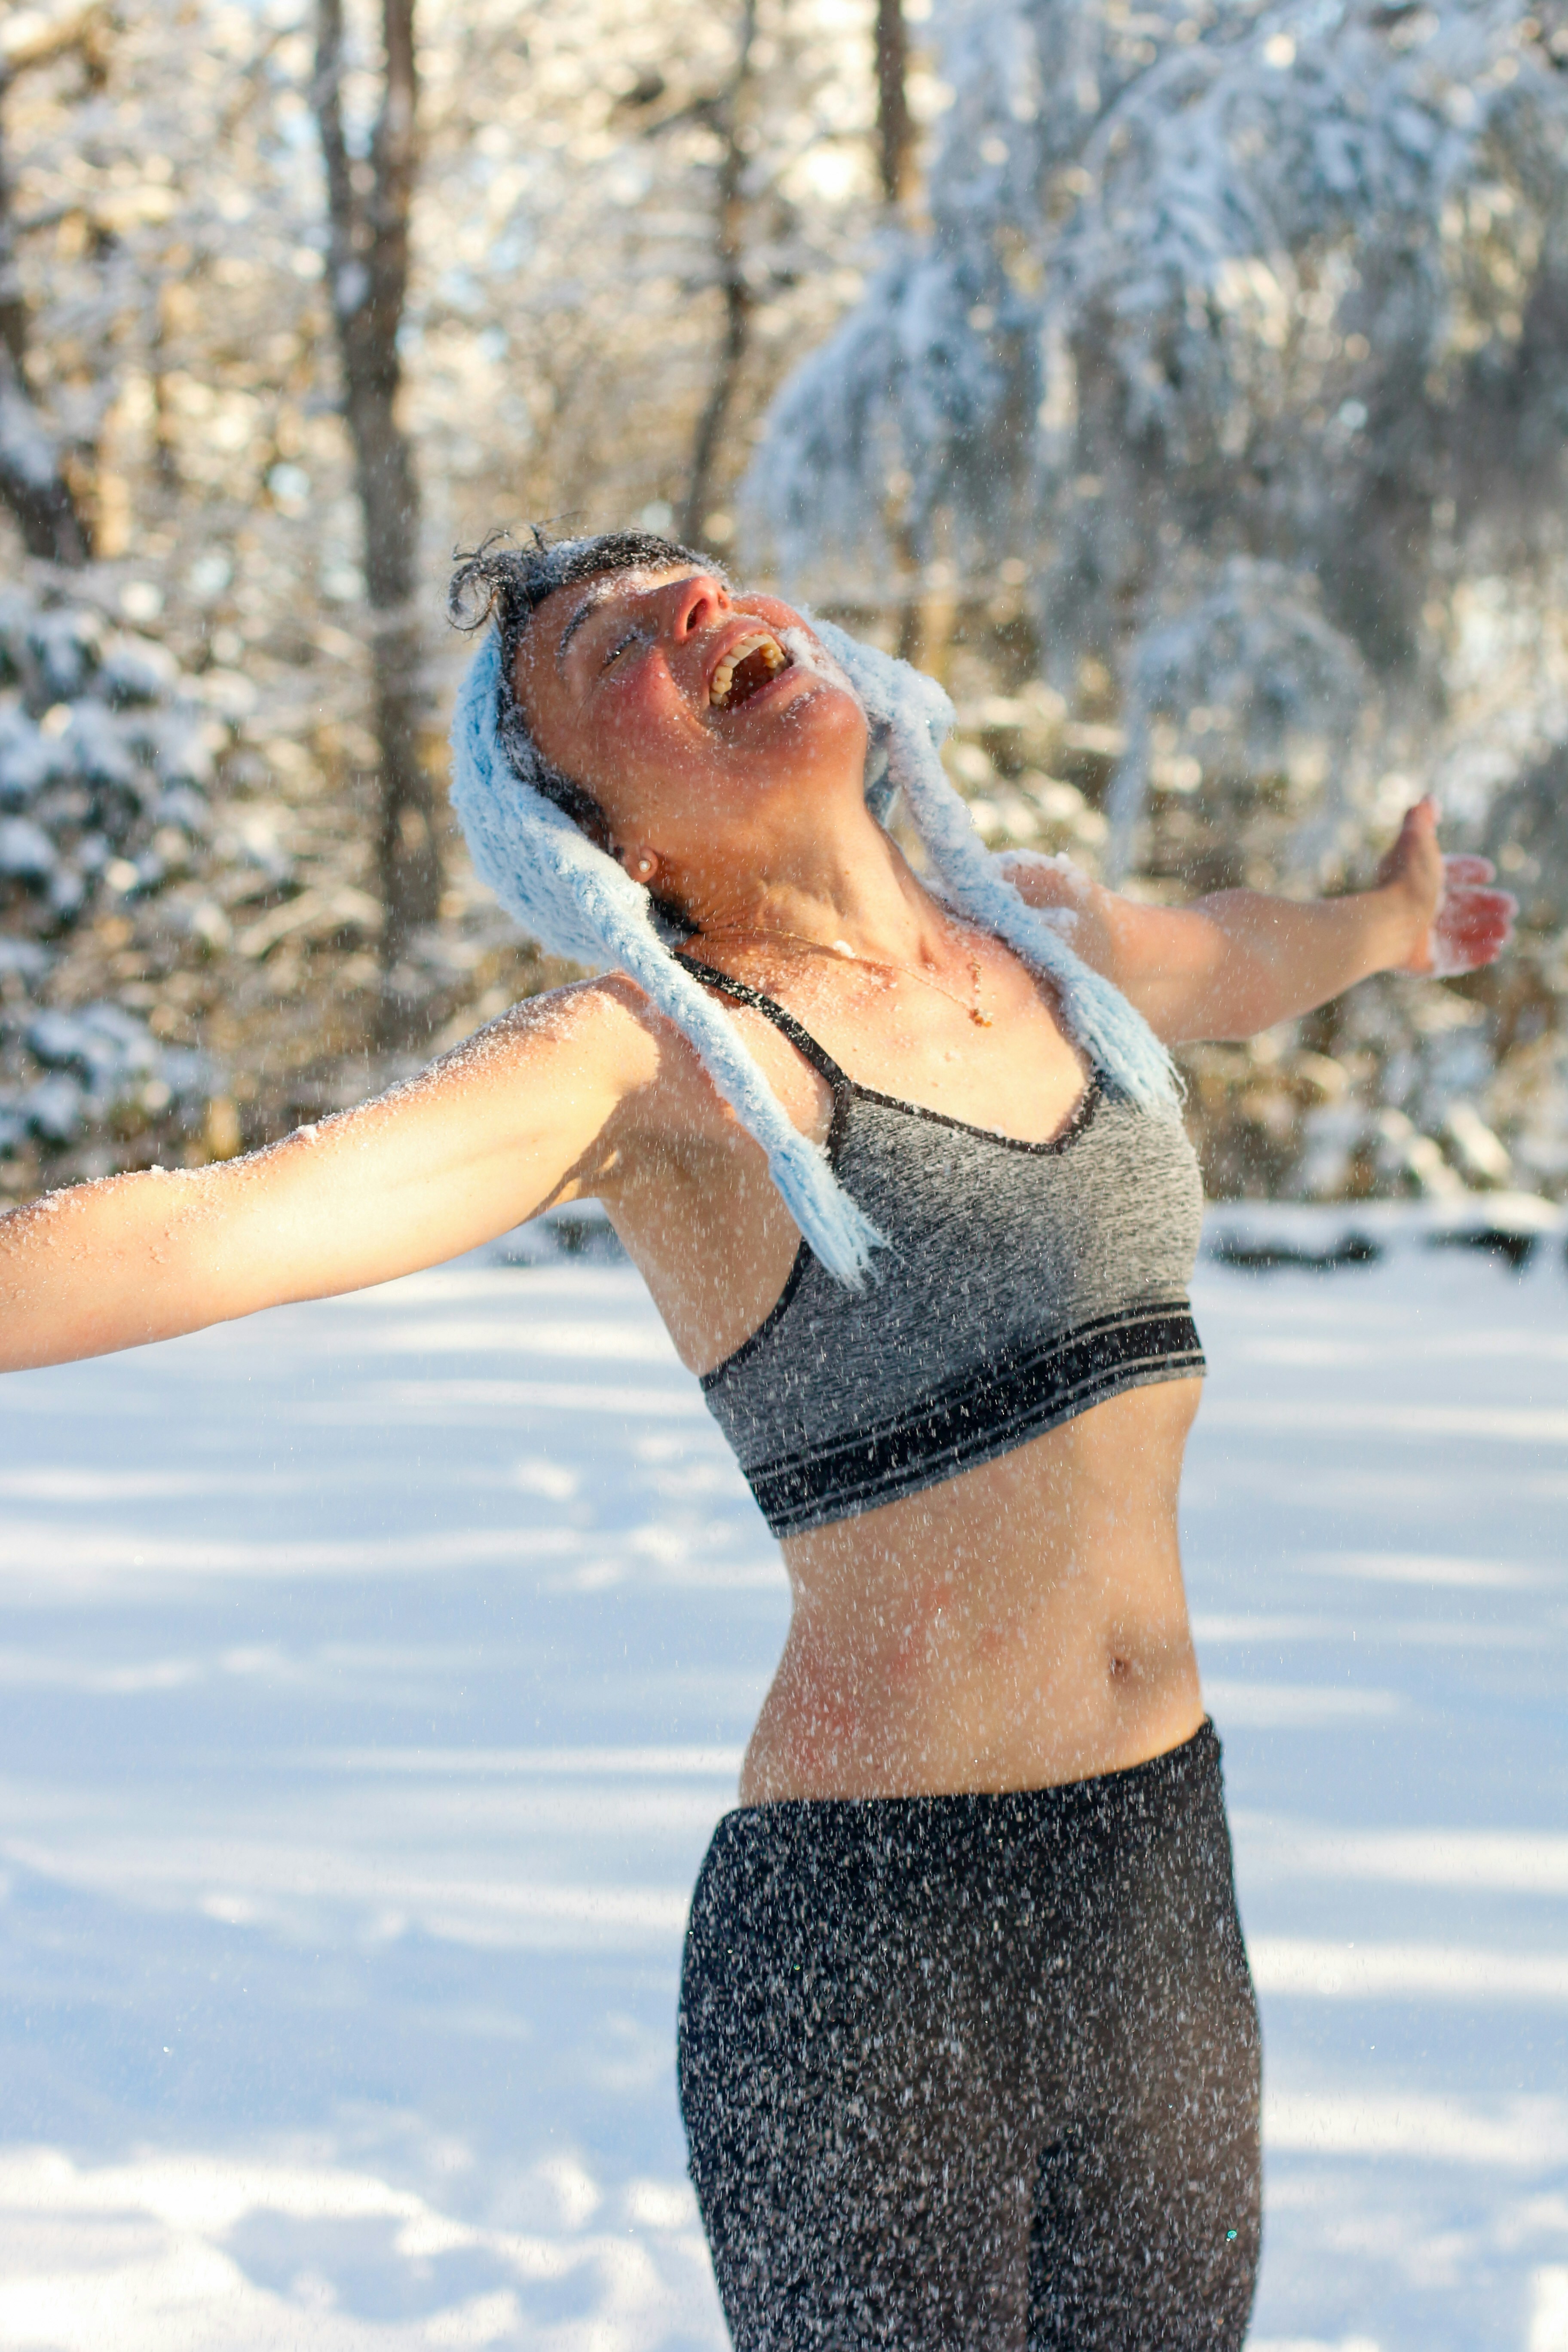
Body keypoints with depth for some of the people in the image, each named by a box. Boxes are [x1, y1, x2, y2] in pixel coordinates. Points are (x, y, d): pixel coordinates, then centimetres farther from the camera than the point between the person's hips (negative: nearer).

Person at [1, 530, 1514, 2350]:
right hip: (871, 1943, -6)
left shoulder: (1036, 932, 8)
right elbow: (201, 1232, -26)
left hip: (1166, 1884, 6)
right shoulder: (645, 1055, -12)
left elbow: (1232, 967, 32)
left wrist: (1387, 921, 51)